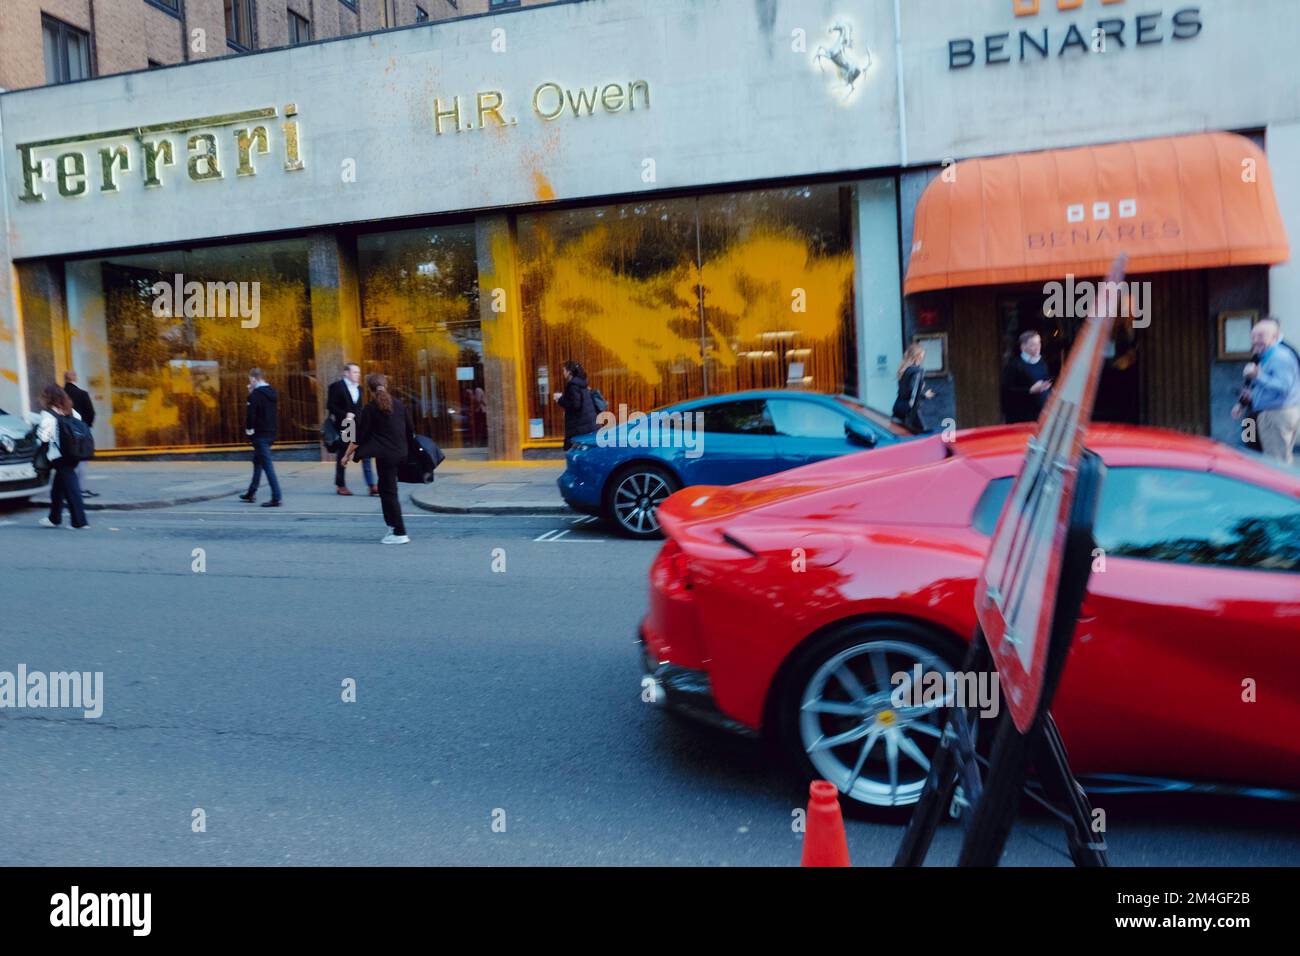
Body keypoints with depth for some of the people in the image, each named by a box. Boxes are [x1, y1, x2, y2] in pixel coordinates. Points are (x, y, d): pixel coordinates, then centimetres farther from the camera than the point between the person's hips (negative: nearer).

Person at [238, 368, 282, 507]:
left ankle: (276, 498, -11)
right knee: (258, 461, 21)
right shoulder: (272, 393, 11)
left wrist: (249, 428, -6)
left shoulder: (255, 394, -14)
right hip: (270, 433, 9)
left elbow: (251, 413, -21)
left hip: (259, 434, -9)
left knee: (267, 464, -9)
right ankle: (251, 493, 32)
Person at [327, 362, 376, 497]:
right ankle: (340, 485, 17)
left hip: (358, 426, 5)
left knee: (365, 455, -3)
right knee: (342, 456, 5)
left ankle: (372, 486, -5)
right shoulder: (336, 386, -6)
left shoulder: (358, 388, 14)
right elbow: (330, 406, -10)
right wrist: (345, 415, -17)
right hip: (344, 427, -5)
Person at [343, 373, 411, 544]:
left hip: (385, 455, -6)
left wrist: (347, 454, 4)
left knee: (389, 492, 0)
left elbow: (359, 436, -6)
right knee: (387, 488, 19)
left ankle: (400, 533, 0)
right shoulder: (400, 405, 7)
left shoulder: (370, 409, -7)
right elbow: (410, 430, 12)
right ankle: (393, 526, 21)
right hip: (401, 453, 6)